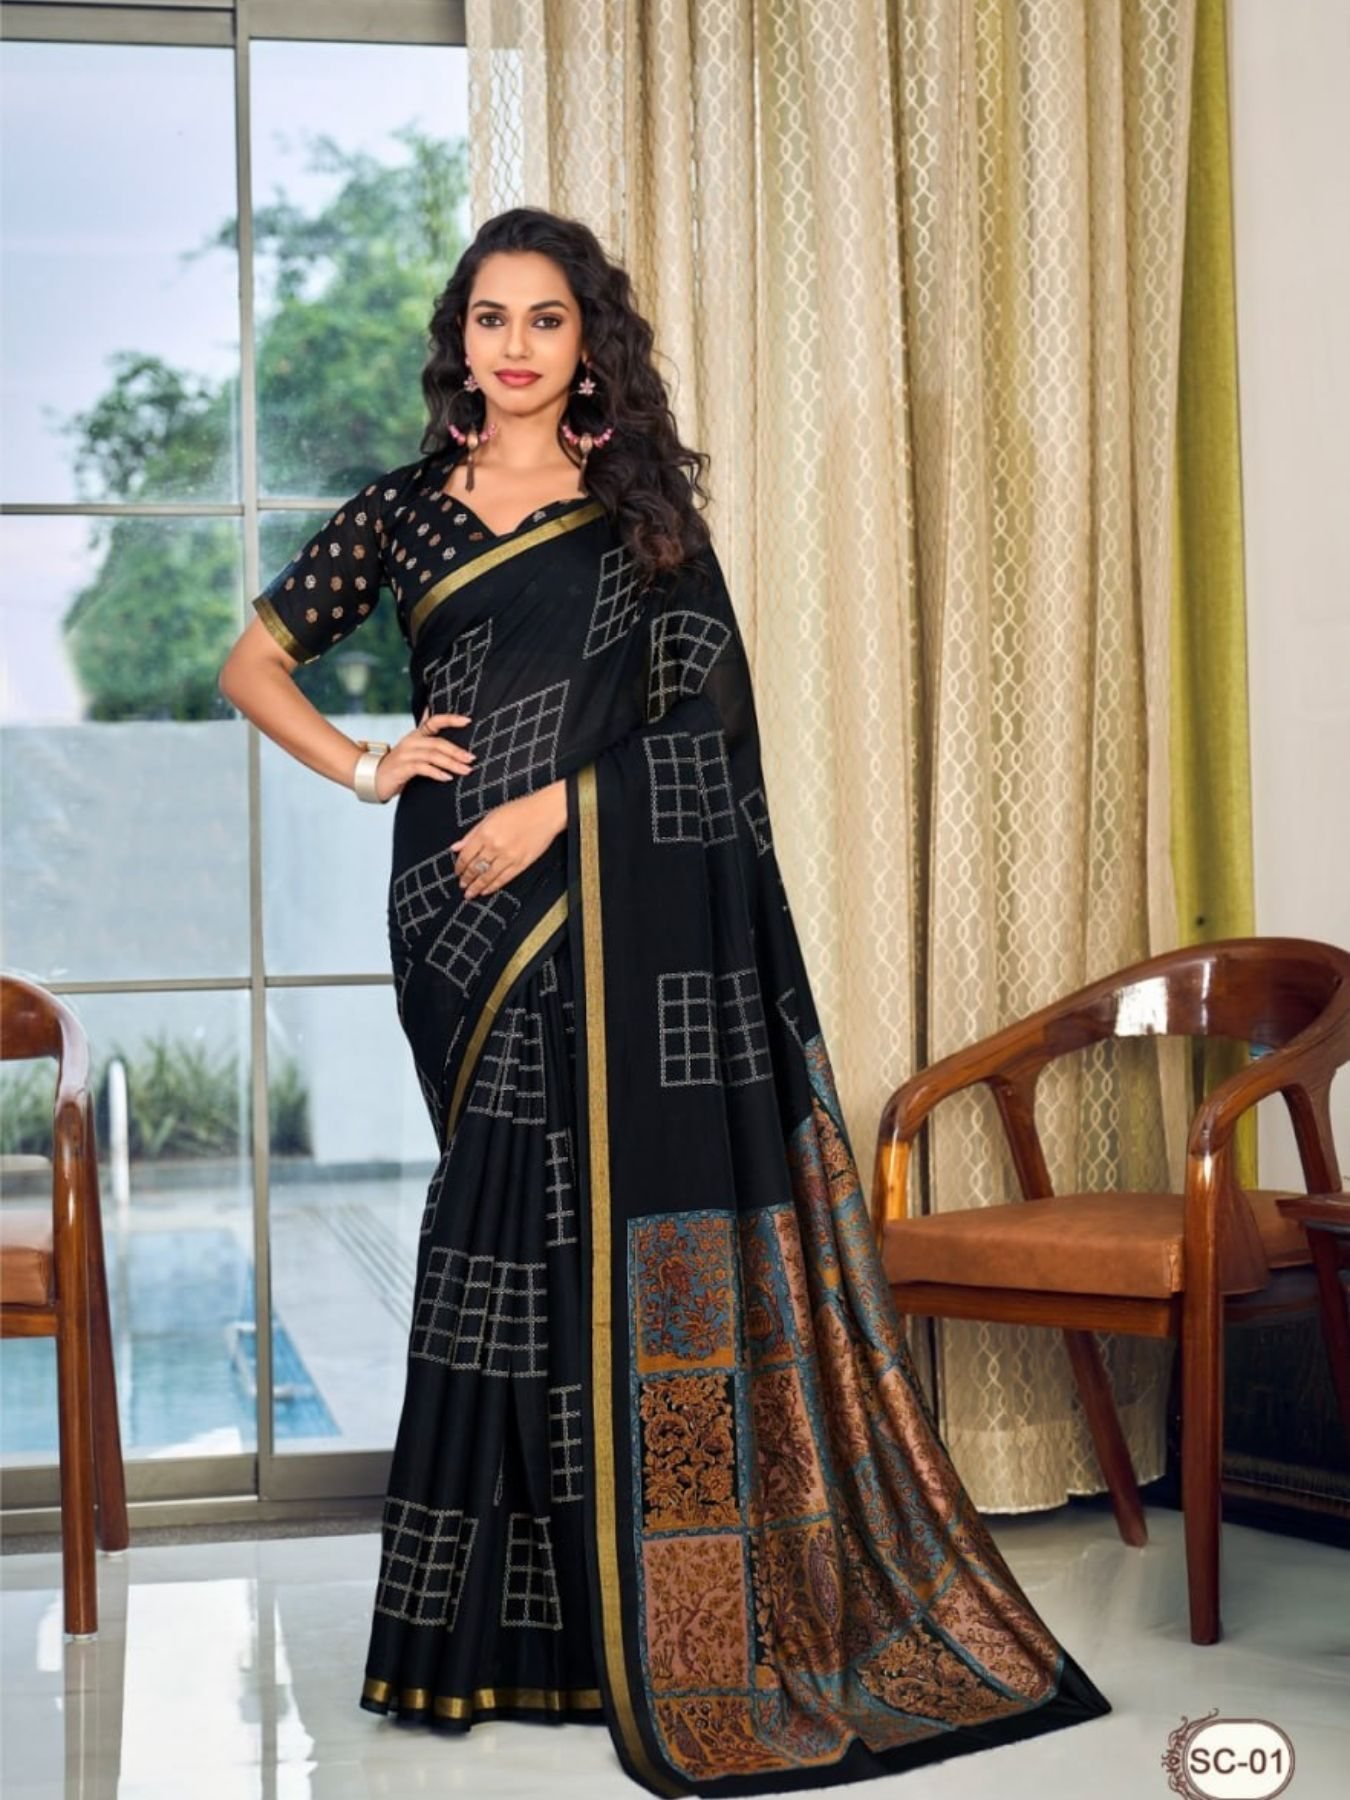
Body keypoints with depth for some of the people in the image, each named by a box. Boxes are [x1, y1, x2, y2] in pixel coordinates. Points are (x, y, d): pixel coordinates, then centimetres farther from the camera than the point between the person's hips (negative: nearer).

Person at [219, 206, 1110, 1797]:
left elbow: (706, 705, 0)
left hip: (625, 907, -1)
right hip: (465, 910, 1)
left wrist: (557, 805, -11)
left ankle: (644, 1613, 8)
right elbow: (252, 664, 15)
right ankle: (503, 1611, 11)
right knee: (499, 1230, 2)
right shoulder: (405, 510, 11)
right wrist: (366, 767, -1)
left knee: (621, 1212, -2)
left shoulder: (645, 502, 8)